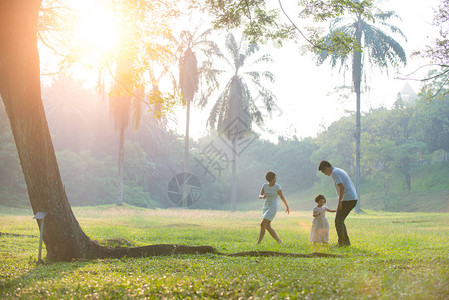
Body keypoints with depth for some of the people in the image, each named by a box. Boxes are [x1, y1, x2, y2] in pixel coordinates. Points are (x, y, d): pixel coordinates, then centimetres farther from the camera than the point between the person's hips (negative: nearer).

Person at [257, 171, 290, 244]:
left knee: (262, 224, -15)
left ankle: (259, 242, -11)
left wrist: (287, 207, 9)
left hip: (272, 208, -7)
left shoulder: (277, 186, -10)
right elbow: (259, 196, 1)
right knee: (267, 226, 8)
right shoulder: (265, 185, 4)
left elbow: (282, 197, -1)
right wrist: (262, 196, -24)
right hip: (266, 207, 7)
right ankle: (279, 241, 20)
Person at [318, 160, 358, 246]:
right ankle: (346, 241, 15)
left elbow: (342, 187, -22)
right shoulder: (340, 171, 20)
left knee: (338, 221, -4)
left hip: (347, 199, -10)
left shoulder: (335, 173, -11)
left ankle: (341, 242, -3)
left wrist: (339, 202, -18)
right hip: (353, 198, 10)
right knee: (340, 221, 15)